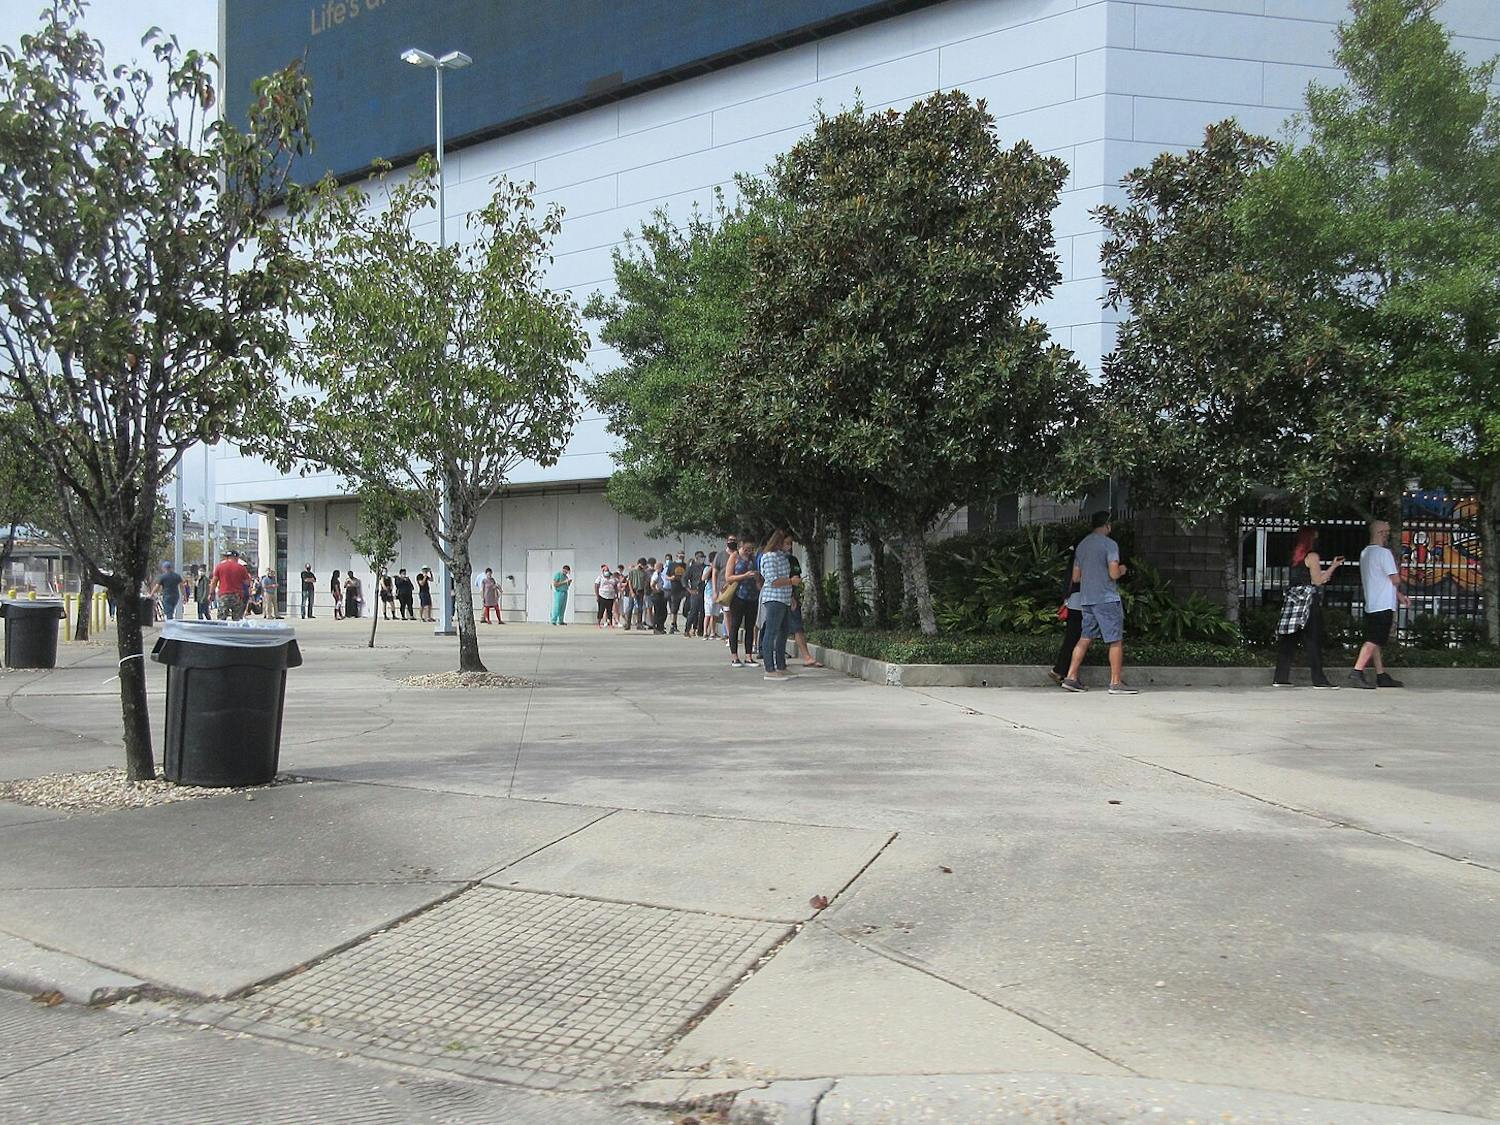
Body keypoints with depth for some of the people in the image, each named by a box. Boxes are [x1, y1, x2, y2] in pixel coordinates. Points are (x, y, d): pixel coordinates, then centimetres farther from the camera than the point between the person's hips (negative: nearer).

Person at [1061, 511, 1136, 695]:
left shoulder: (1081, 545, 14)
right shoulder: (1109, 544, -8)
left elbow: (1075, 577, 16)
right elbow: (1114, 574, -16)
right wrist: (1121, 570, 5)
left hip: (1086, 598, 7)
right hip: (1106, 598, -7)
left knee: (1085, 638, 11)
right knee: (1116, 640, -1)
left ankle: (1071, 677, 7)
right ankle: (1116, 683, -2)